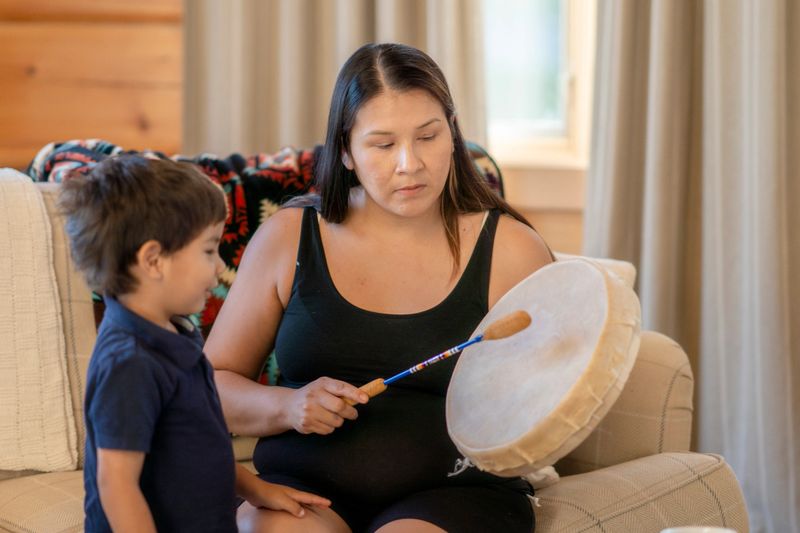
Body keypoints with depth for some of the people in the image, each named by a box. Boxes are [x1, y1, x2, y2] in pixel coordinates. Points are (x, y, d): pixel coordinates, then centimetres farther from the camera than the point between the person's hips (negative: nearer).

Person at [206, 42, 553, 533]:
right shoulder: (287, 239, 6)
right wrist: (286, 406, -10)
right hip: (304, 487, 1)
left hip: (455, 492, -1)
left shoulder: (511, 250, 2)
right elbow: (213, 384, 9)